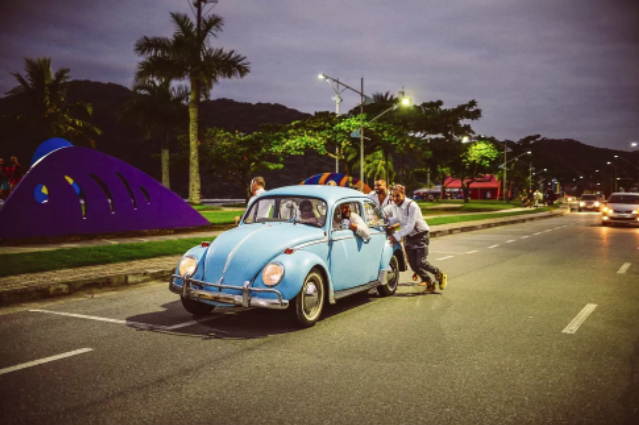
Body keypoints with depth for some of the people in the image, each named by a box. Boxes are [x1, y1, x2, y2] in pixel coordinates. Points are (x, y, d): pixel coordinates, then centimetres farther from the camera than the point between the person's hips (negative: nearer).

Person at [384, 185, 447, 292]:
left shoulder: (412, 206, -24)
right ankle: (429, 283, 24)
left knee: (421, 262, -14)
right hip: (409, 237, 7)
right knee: (413, 265, 3)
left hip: (421, 235, -7)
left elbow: (410, 226, -27)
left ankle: (440, 275, 12)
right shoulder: (394, 206, -3)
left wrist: (396, 236, -29)